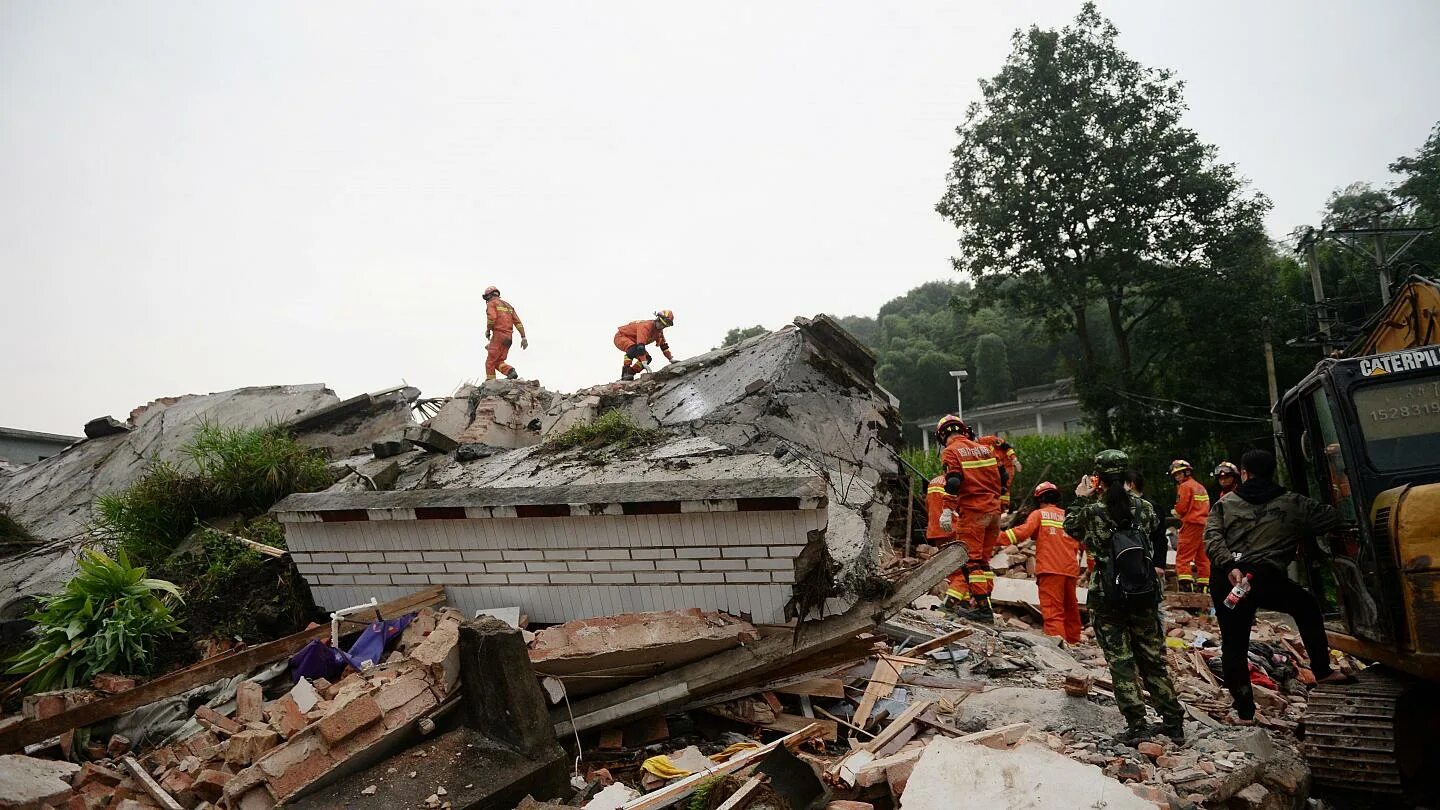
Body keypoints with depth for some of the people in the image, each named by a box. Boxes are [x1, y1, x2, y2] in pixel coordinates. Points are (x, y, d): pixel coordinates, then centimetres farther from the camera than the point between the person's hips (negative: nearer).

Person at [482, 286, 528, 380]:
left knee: (490, 361, -1)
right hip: (509, 337, 7)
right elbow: (518, 322, 15)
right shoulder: (508, 305, 25)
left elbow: (492, 317, -17)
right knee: (498, 361, 10)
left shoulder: (491, 303, 4)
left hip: (499, 335, -7)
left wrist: (488, 330, -2)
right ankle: (511, 371, -14)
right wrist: (523, 337, 10)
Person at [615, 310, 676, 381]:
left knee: (647, 358, -7)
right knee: (634, 348, -40)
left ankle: (630, 373, -4)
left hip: (632, 341, 9)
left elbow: (664, 346, 7)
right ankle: (625, 371, -30)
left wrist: (671, 359, 3)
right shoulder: (646, 326, -34)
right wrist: (644, 363, -47)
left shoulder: (659, 331, -6)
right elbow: (640, 345, -43)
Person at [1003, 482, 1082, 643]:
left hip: (1050, 569, -5)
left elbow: (1024, 531, -13)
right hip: (1070, 570, 5)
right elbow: (1077, 545, 19)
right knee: (1070, 607, 20)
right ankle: (1073, 641, 31)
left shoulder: (1039, 513, 4)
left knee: (1052, 610, -10)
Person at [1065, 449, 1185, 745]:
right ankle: (1174, 722, 24)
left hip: (1108, 598, -4)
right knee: (1153, 659, 16)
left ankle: (1137, 726, 6)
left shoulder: (1093, 512, -13)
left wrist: (1082, 499, 10)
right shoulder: (1142, 506, -3)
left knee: (1121, 662, 5)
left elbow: (1070, 527, 6)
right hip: (1143, 595, 4)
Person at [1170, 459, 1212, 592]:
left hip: (1191, 524, -8)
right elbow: (1207, 507, 17)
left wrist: (1174, 512, 9)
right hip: (1204, 524, 8)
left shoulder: (1185, 486, -6)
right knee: (1202, 556, 13)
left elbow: (1181, 508, -13)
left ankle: (1185, 582, -20)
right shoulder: (1201, 487, 18)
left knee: (1183, 556, -9)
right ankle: (1204, 585, 17)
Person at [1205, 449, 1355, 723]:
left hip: (1227, 580, 1)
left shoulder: (1226, 503, 12)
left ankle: (1244, 708, 15)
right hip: (1266, 578, -1)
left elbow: (1212, 537, -3)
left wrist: (1229, 566, -13)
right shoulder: (1292, 503, 12)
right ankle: (1322, 671, 34)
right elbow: (1331, 517, 15)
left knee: (1233, 645, 12)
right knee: (1306, 606, 31)